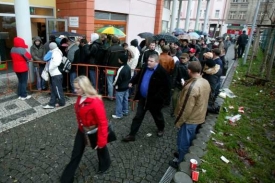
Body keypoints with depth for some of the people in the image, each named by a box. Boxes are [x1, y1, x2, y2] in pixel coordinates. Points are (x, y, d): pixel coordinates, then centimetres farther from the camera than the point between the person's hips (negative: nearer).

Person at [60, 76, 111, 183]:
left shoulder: (96, 102, -35)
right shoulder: (80, 98, -10)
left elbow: (102, 123, -29)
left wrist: (101, 140, -24)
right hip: (82, 130, 6)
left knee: (100, 148, 24)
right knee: (76, 154, 16)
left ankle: (104, 165, 56)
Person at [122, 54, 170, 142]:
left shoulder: (162, 72, -21)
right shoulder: (145, 67, -1)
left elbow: (166, 87, -19)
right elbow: (138, 76, 16)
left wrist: (159, 98, -23)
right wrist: (132, 82, 1)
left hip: (154, 99, -5)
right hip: (143, 98, 5)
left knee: (157, 116, 20)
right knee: (138, 117, 11)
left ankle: (161, 129, 50)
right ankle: (132, 135, 21)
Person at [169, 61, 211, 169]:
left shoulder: (192, 87, -31)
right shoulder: (206, 82, -3)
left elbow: (186, 108, -27)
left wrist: (178, 122, -16)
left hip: (190, 119, -8)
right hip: (199, 117, 9)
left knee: (183, 141, 11)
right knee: (189, 140, 26)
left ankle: (181, 163, 29)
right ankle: (183, 154, 46)